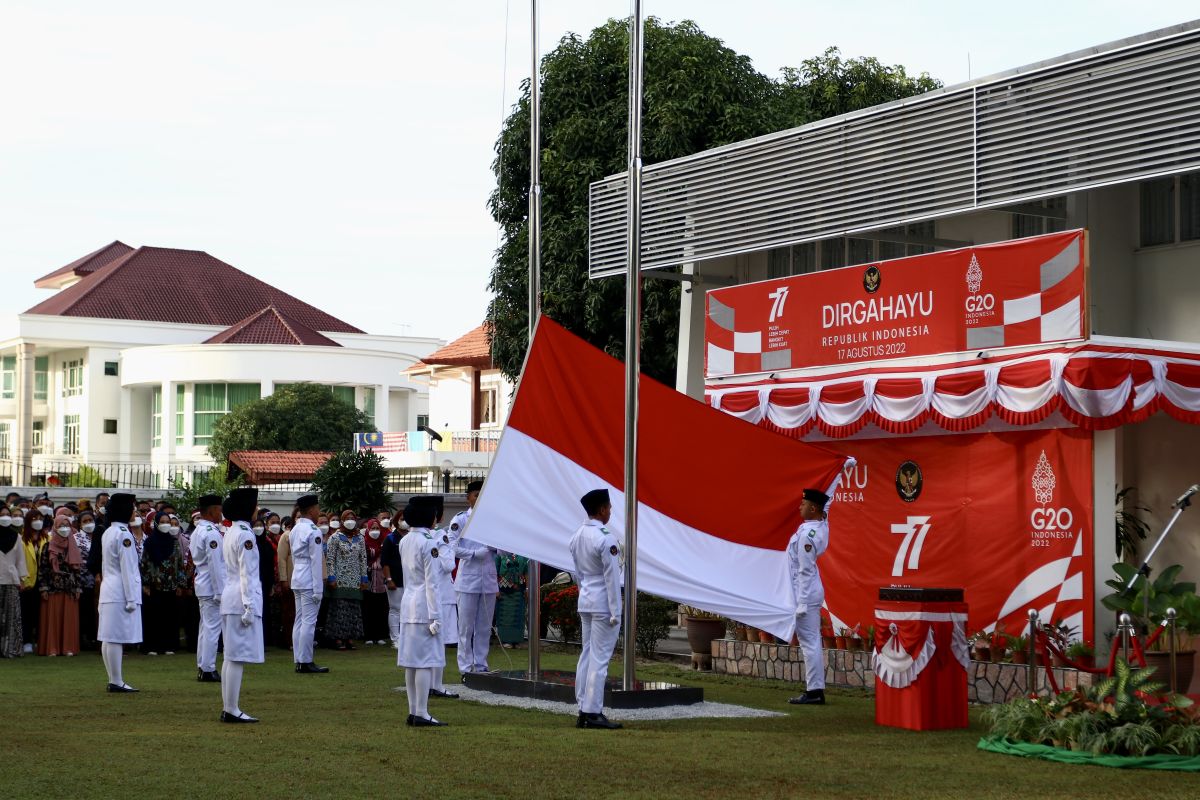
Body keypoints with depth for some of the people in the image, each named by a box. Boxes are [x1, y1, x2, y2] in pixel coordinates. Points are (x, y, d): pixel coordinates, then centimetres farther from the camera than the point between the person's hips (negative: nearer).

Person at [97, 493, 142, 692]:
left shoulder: (108, 533, 14)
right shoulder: (124, 534, -14)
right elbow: (127, 569, -16)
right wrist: (131, 599, -14)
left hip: (108, 591, 9)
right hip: (121, 592, -9)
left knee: (108, 638, 9)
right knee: (117, 638, -7)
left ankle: (113, 680, 13)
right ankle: (116, 682, -6)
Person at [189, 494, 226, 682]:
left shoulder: (197, 532, 13)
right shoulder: (212, 533, -17)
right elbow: (215, 565, -20)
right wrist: (220, 591, -17)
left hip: (201, 585, 10)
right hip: (212, 587, -10)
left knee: (205, 627, 14)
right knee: (212, 628, -6)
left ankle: (202, 667, 18)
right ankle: (207, 670, -4)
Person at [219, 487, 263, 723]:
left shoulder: (230, 533, 14)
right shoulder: (245, 536, -14)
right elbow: (246, 574, -17)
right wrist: (249, 607, -17)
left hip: (229, 597, 10)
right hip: (242, 599, -10)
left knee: (231, 657, 12)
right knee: (238, 656, -8)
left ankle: (227, 708, 14)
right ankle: (232, 710, -8)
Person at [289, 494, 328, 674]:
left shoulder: (294, 530, 12)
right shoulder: (314, 532, -14)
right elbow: (316, 561, -15)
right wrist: (318, 589, -14)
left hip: (297, 579, 9)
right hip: (309, 581, -8)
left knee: (299, 620, 10)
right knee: (309, 621, -6)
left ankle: (298, 661, 13)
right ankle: (306, 661, -5)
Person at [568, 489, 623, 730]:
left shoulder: (577, 536, 8)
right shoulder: (605, 539, -17)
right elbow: (612, 577, -16)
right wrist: (615, 612, -14)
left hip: (584, 601, 8)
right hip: (603, 604, -8)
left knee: (586, 655, 11)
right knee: (600, 658, -5)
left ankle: (583, 710, 13)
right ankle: (593, 713, -4)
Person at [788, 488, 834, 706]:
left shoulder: (807, 534, -20)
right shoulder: (822, 526, 4)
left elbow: (805, 570, -21)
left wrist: (801, 604, -20)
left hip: (805, 593, -10)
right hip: (813, 592, 10)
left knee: (809, 642, -7)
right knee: (813, 642, 12)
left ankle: (814, 691, -6)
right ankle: (816, 690, 16)